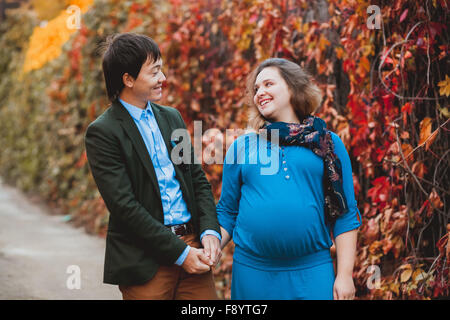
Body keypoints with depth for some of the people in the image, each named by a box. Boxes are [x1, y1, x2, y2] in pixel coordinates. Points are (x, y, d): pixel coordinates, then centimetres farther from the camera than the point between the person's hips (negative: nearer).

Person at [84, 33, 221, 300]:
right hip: (146, 262, -5)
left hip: (192, 245, 5)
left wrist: (210, 231, -3)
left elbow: (198, 179, 14)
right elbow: (124, 205, -14)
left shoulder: (172, 117, 13)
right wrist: (179, 253, -15)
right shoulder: (102, 132, -8)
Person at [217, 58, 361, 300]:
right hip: (252, 273, 1)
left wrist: (345, 274, -3)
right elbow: (227, 212, 12)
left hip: (312, 272, -1)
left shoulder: (327, 143, 6)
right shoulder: (241, 147, 11)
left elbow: (345, 214, 4)